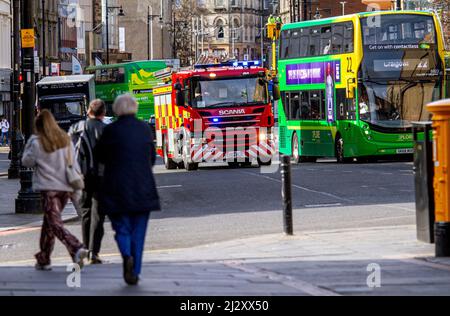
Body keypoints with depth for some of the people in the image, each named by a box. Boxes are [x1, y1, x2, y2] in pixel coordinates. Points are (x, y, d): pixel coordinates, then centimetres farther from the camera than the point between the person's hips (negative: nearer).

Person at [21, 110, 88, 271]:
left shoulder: (37, 143, -9)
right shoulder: (66, 139, 6)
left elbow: (26, 162, 3)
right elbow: (73, 163, 9)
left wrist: (30, 143, 9)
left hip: (48, 187, -6)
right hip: (65, 186, 6)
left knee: (55, 223, -8)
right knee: (49, 221, 18)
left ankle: (76, 249, -31)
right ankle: (44, 259, 24)